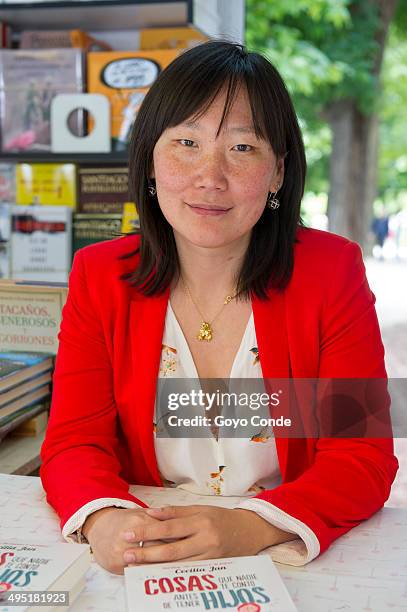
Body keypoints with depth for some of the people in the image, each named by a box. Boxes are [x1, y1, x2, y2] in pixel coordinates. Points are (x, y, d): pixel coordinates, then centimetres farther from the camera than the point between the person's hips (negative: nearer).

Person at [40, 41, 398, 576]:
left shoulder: (333, 272, -6)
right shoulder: (100, 276, -1)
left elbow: (362, 456, -9)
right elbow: (75, 442, -4)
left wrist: (253, 526, -27)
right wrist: (104, 520, -27)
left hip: (293, 565, 0)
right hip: (142, 571, 1)